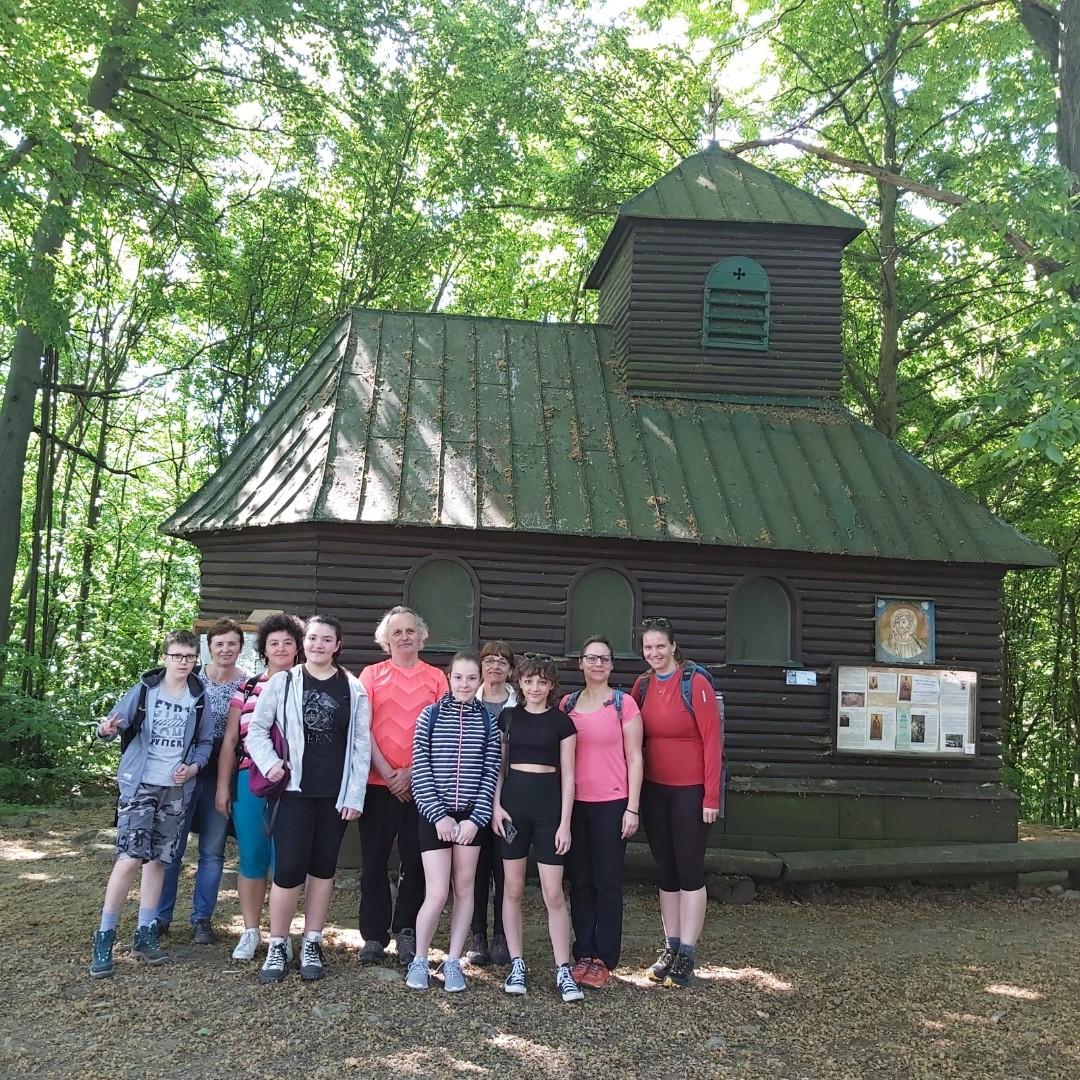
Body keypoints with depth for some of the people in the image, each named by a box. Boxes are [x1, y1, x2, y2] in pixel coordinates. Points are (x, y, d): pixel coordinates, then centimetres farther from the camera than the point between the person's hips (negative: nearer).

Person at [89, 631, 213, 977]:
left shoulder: (198, 699, 4)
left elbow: (206, 741, 11)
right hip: (139, 784, -3)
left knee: (158, 860, 9)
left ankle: (145, 935, 19)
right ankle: (104, 937, 1)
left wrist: (194, 767, -7)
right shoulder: (144, 690, -3)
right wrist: (107, 729, -28)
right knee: (130, 858, -10)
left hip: (177, 790, 3)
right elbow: (117, 722, -5)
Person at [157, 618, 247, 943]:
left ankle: (201, 919, 19)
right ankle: (160, 916, 18)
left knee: (212, 851, 7)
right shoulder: (191, 679, -1)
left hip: (221, 775, 0)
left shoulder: (248, 686, 0)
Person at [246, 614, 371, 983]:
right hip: (295, 789, -2)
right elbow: (256, 729, 5)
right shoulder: (282, 682, 1)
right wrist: (269, 763, -13)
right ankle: (277, 947, 8)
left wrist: (355, 794, -3)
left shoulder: (353, 689, 3)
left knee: (323, 868, 9)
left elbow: (361, 745, 2)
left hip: (336, 793, 2)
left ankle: (311, 944, 20)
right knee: (289, 868, -7)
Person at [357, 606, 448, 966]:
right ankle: (374, 936, 14)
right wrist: (387, 772, -10)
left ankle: (407, 933, 17)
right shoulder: (372, 674, 6)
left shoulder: (436, 678, 7)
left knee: (414, 863, 5)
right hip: (378, 783, 0)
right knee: (374, 861, 5)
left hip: (421, 784, 0)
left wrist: (411, 772, -9)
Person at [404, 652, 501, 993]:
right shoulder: (430, 715, -2)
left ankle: (453, 962, 20)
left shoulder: (487, 721, 2)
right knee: (437, 893, -6)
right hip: (435, 815, -2)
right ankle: (419, 960, 14)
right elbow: (420, 770, -4)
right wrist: (439, 815, -10)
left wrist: (476, 818, -8)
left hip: (471, 816, 2)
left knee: (464, 889, 7)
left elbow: (491, 773, 0)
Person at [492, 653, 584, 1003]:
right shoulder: (508, 717, 7)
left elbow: (568, 776, 2)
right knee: (512, 889, 6)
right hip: (512, 804, 2)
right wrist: (496, 806, -2)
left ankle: (563, 971, 5)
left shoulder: (561, 722, 2)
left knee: (553, 894, -3)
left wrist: (565, 823, -4)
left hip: (548, 807, -2)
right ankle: (517, 965, 17)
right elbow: (499, 766, 11)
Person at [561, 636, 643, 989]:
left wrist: (632, 808, -7)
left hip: (611, 805, -3)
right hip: (574, 804, 4)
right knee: (580, 882, 10)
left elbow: (634, 758, -3)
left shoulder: (624, 704, -3)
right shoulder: (567, 704, 7)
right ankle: (583, 954, 20)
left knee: (607, 883, 3)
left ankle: (604, 959, 12)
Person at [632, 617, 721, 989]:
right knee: (666, 870, 12)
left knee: (690, 870, 2)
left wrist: (711, 797, -14)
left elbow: (711, 740, -12)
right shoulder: (641, 686, 4)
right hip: (653, 790, 5)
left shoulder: (696, 684, -12)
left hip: (690, 790, -5)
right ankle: (670, 948, 22)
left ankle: (686, 956, 10)